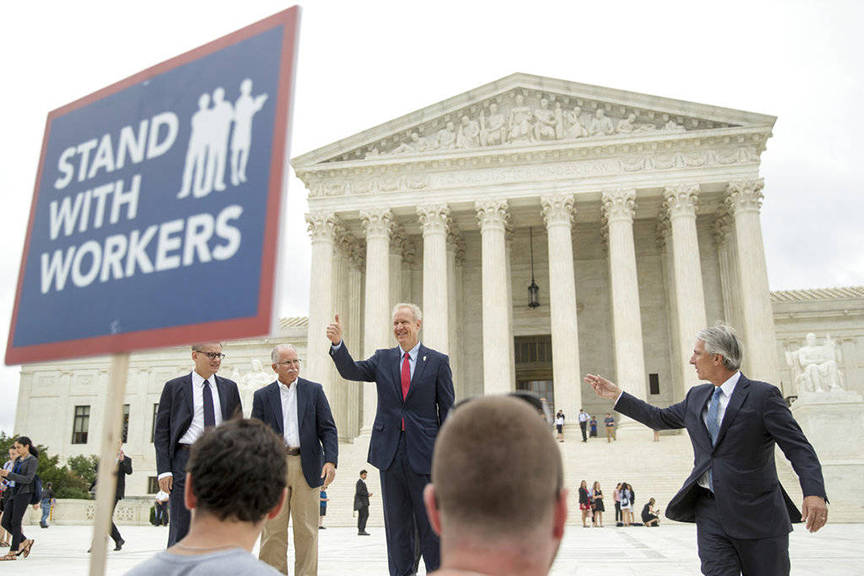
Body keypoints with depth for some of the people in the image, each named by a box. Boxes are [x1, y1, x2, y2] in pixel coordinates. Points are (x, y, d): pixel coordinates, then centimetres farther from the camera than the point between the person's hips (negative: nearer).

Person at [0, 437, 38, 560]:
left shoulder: (33, 461, -8)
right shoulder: (18, 459, 15)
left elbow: (28, 479, -17)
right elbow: (13, 477, 19)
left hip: (24, 493, -8)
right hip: (14, 493, 8)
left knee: (15, 522, -7)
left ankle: (13, 552, 0)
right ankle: (25, 541, 17)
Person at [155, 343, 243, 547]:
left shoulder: (229, 388, 11)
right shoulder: (174, 387, 4)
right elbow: (161, 431, 2)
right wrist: (164, 470, -7)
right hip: (185, 462, -2)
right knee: (181, 528, 1)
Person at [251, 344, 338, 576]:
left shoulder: (314, 390, 7)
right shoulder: (262, 396, 8)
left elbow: (328, 429, 4)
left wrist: (331, 460, -10)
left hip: (307, 467, 0)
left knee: (307, 531, 4)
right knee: (273, 530, 4)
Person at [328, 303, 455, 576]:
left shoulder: (438, 361, 1)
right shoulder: (383, 359, 10)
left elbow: (447, 410, 0)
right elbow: (351, 371, -5)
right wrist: (338, 343, -23)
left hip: (423, 452, -3)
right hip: (390, 452, 3)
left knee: (430, 524, 5)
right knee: (396, 524, 13)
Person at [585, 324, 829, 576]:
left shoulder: (763, 395, -7)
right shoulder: (697, 396, 11)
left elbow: (799, 448, -11)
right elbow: (660, 418, 23)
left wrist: (814, 494, -27)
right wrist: (616, 395, 19)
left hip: (756, 516, -4)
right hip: (710, 510, 4)